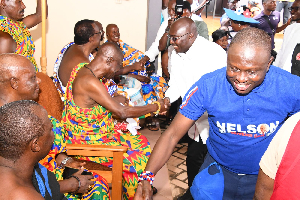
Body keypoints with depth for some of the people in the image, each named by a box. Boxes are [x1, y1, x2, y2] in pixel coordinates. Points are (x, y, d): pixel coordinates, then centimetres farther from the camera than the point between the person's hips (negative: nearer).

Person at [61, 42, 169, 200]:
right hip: (87, 142, -10)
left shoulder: (84, 68, 0)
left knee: (140, 141, 11)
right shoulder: (90, 82, -30)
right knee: (139, 156, -7)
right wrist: (155, 107, -17)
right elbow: (122, 112, -27)